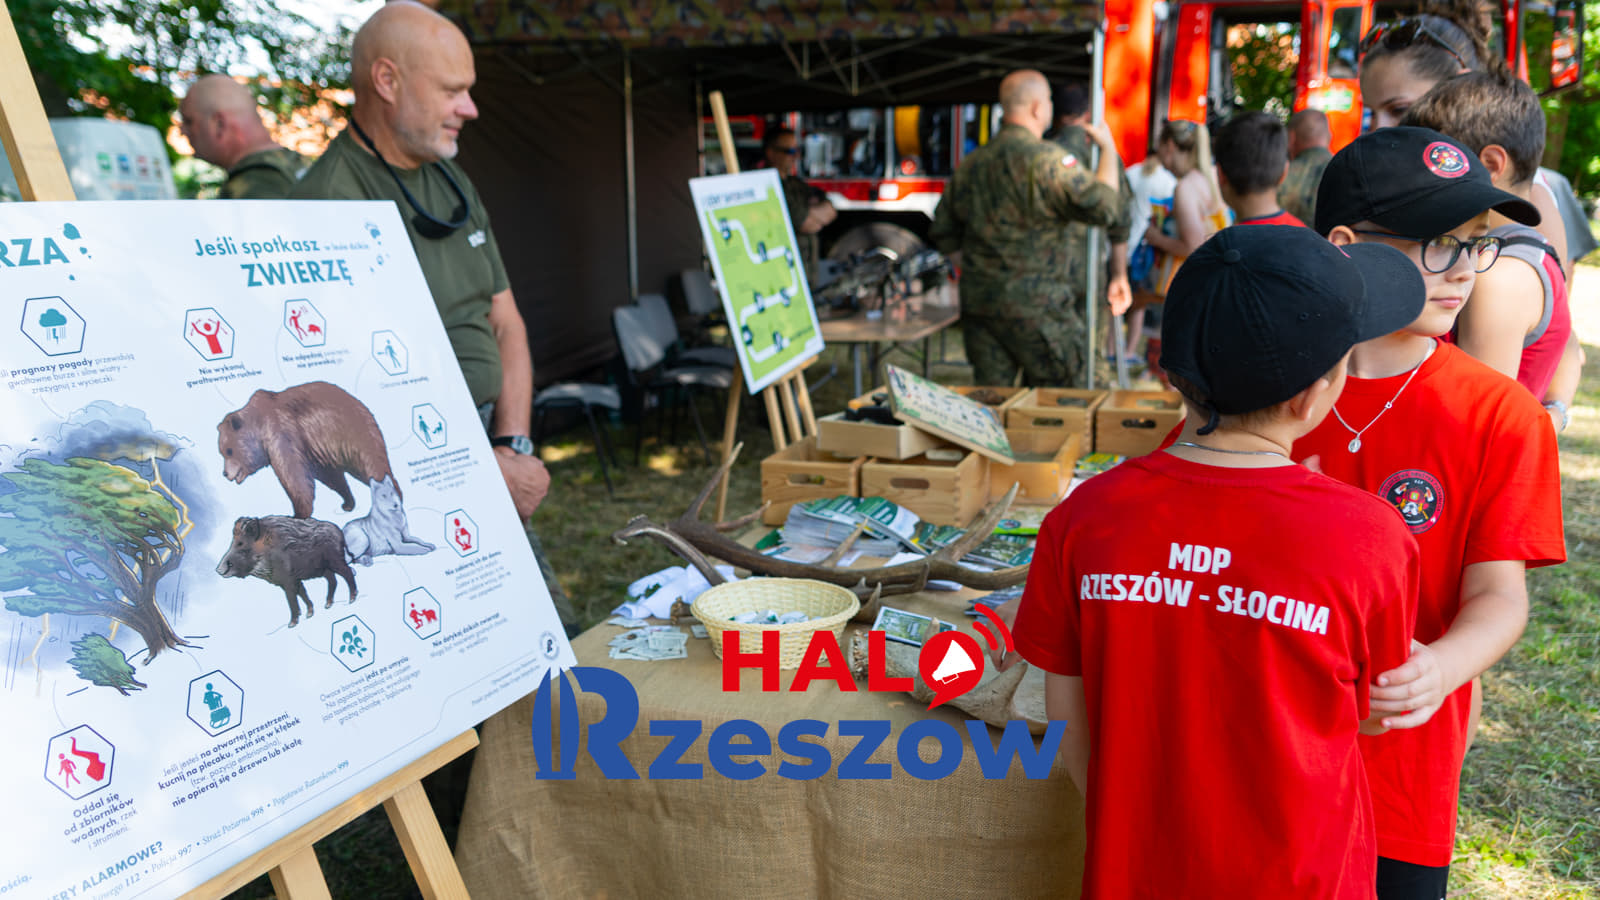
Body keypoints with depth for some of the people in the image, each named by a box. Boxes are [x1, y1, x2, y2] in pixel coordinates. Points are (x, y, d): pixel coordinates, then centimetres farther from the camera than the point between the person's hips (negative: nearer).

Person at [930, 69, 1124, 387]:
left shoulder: (970, 163, 9)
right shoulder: (1047, 159, -13)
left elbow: (943, 236, 15)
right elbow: (1103, 207, -18)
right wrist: (1108, 149, -5)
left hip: (977, 302, 7)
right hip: (1035, 304, -6)